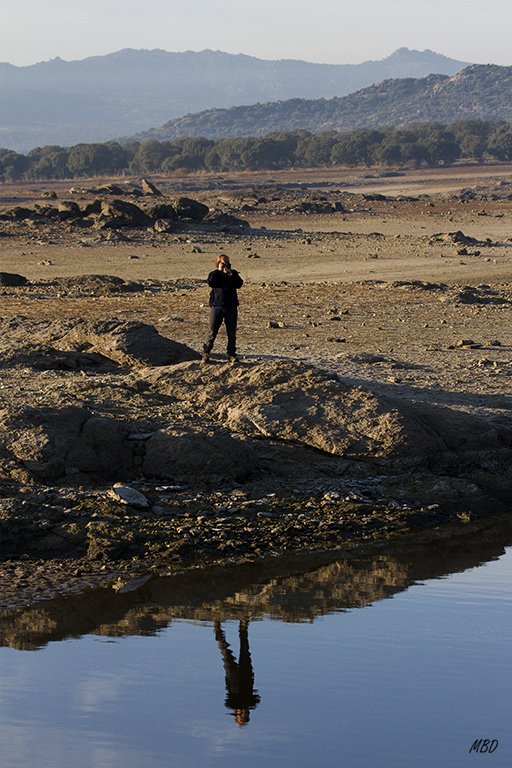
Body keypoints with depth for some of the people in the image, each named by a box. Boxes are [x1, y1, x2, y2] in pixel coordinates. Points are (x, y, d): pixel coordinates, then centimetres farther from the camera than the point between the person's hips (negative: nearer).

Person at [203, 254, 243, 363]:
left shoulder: (233, 274, 14)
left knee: (232, 332, 3)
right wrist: (219, 270, -11)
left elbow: (239, 284, -3)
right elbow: (210, 282, -12)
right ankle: (206, 353, 2)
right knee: (212, 331, -7)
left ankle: (232, 354, 12)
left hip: (231, 307, 2)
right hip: (217, 306, -2)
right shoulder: (214, 274, 10)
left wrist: (230, 274, -11)